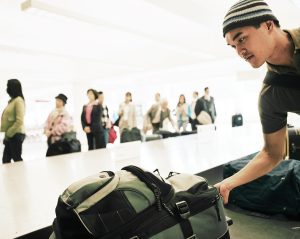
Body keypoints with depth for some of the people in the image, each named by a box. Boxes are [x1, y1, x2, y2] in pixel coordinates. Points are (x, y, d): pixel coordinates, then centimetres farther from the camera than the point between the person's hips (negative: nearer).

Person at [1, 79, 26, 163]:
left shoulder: (19, 100, -13)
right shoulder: (12, 100, 14)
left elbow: (19, 121, -20)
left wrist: (9, 133, -15)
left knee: (17, 158, -1)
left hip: (16, 135, -9)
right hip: (10, 135, 9)